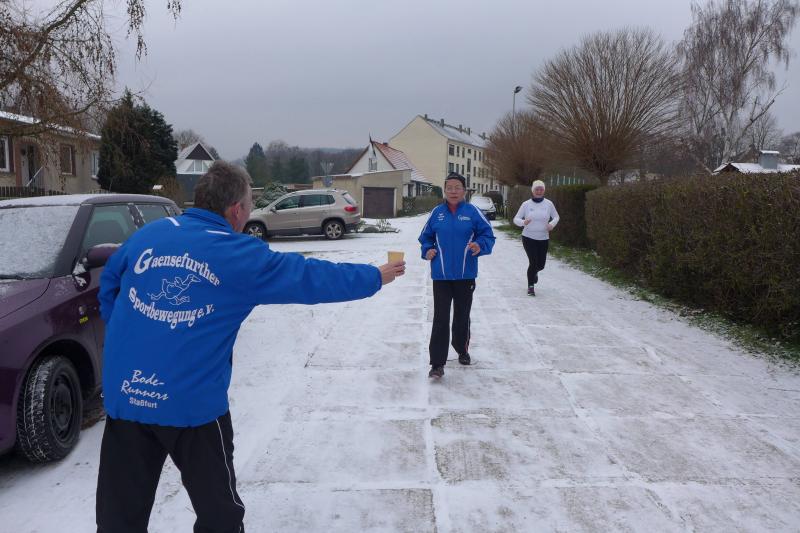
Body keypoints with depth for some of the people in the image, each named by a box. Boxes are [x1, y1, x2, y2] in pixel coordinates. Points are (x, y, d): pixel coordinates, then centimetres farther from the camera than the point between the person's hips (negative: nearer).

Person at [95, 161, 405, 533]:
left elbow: (109, 281, 21)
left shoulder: (149, 233, 6)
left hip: (123, 394, 5)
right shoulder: (240, 255, -7)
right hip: (192, 401, -4)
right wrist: (375, 277, 11)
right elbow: (312, 278, -1)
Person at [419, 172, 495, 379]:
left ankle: (462, 350, 39)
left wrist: (480, 246, -21)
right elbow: (425, 236, 13)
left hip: (465, 275, 0)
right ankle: (437, 363, 2)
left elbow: (488, 235, -2)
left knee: (462, 316, 15)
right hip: (441, 275, 0)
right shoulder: (437, 212, 2)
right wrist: (428, 250, -6)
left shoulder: (472, 212, -4)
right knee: (440, 319, -2)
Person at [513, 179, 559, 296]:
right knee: (533, 262, -11)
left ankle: (534, 272, 45)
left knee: (541, 264, 7)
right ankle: (530, 286, 10)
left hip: (543, 239, 2)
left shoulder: (548, 204, -1)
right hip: (528, 238, -2)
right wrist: (523, 222, -24)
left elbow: (556, 216, 11)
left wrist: (552, 224, -10)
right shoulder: (526, 204, -5)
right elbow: (516, 219, -2)